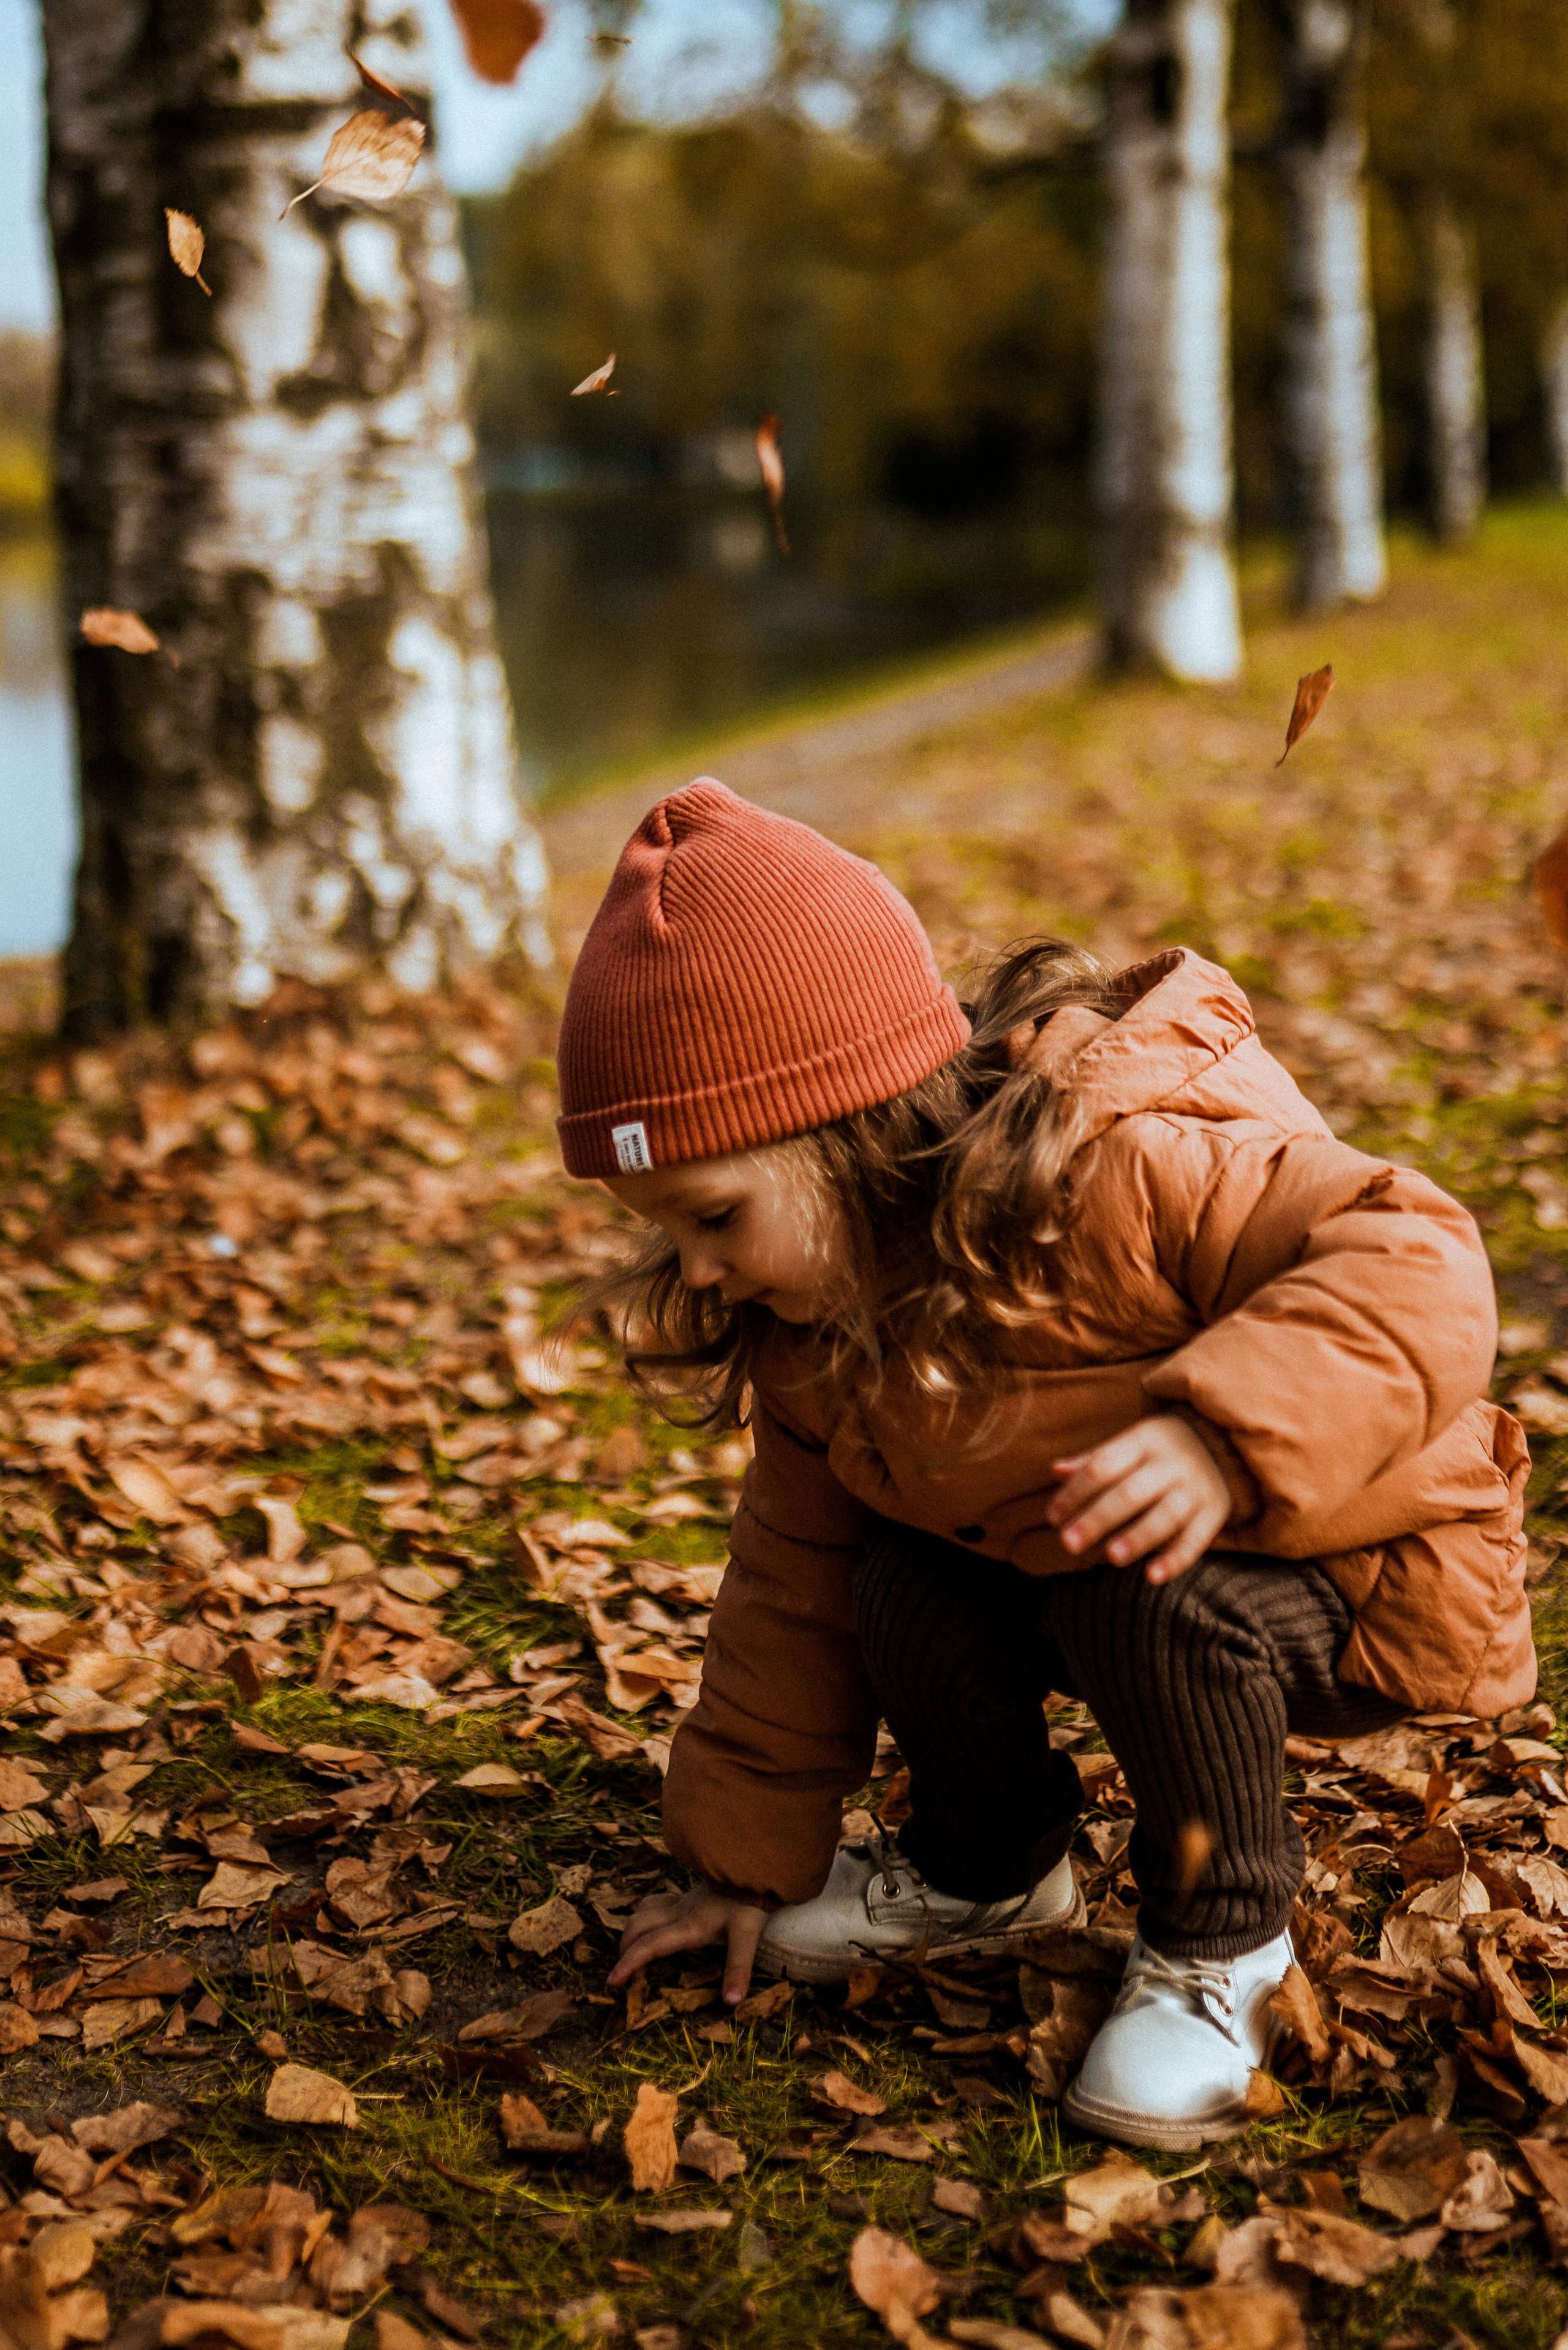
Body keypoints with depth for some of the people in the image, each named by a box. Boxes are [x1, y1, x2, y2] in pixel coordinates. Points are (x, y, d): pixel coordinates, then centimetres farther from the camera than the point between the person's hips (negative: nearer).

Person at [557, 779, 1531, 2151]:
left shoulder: (1117, 1174, -34)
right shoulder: (810, 1316, -7)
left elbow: (1411, 1262, -38)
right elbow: (796, 1576, 3)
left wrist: (1224, 1438, -53)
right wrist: (749, 1859, 5)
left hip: (1361, 1572, -7)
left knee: (1151, 1603, -33)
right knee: (903, 1586, -15)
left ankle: (1220, 1942, -7)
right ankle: (990, 1872, 12)